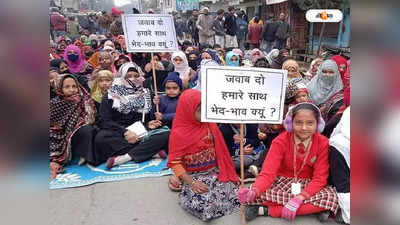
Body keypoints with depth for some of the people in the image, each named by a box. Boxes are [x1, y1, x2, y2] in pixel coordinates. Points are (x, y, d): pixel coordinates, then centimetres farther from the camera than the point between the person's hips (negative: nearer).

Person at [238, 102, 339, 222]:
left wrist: (299, 197, -32)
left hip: (309, 186, 2)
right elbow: (268, 173, -23)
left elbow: (320, 178, -15)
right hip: (281, 182, -2)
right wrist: (254, 191, -44)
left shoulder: (323, 143, -13)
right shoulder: (280, 141, -15)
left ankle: (266, 210, -26)